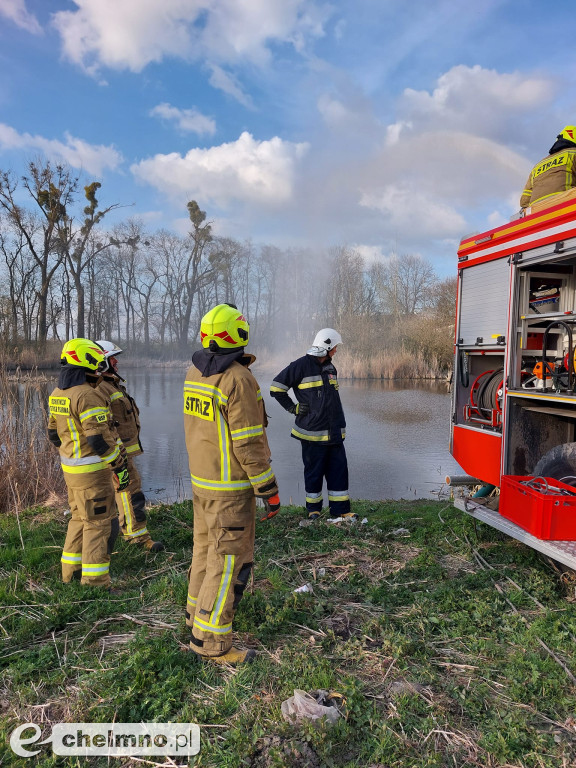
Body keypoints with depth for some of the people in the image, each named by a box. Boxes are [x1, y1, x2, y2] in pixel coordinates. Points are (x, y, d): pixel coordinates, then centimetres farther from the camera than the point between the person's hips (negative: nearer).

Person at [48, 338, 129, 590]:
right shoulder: (88, 395, -21)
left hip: (71, 468, 9)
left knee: (80, 519, 22)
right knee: (100, 524, 1)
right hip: (92, 471, -9)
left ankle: (72, 571, 33)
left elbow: (54, 434, 16)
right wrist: (120, 467, -16)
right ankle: (94, 583, 7)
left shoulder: (57, 394, 8)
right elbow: (99, 438, -24)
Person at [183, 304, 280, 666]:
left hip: (201, 478, 9)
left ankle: (199, 610, 40)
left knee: (206, 546, 23)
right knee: (230, 559, 2)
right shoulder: (239, 381, -22)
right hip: (231, 487, -9)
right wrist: (270, 490, -14)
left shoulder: (195, 372, 3)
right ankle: (211, 639, 11)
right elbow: (249, 444, -22)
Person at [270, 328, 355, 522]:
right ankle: (313, 508, 22)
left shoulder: (330, 367, 14)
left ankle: (340, 508, 16)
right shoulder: (301, 366, -10)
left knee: (339, 469, 6)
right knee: (314, 471, 6)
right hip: (312, 433, -6)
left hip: (334, 433, 7)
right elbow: (276, 387, -6)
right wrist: (293, 408, -9)